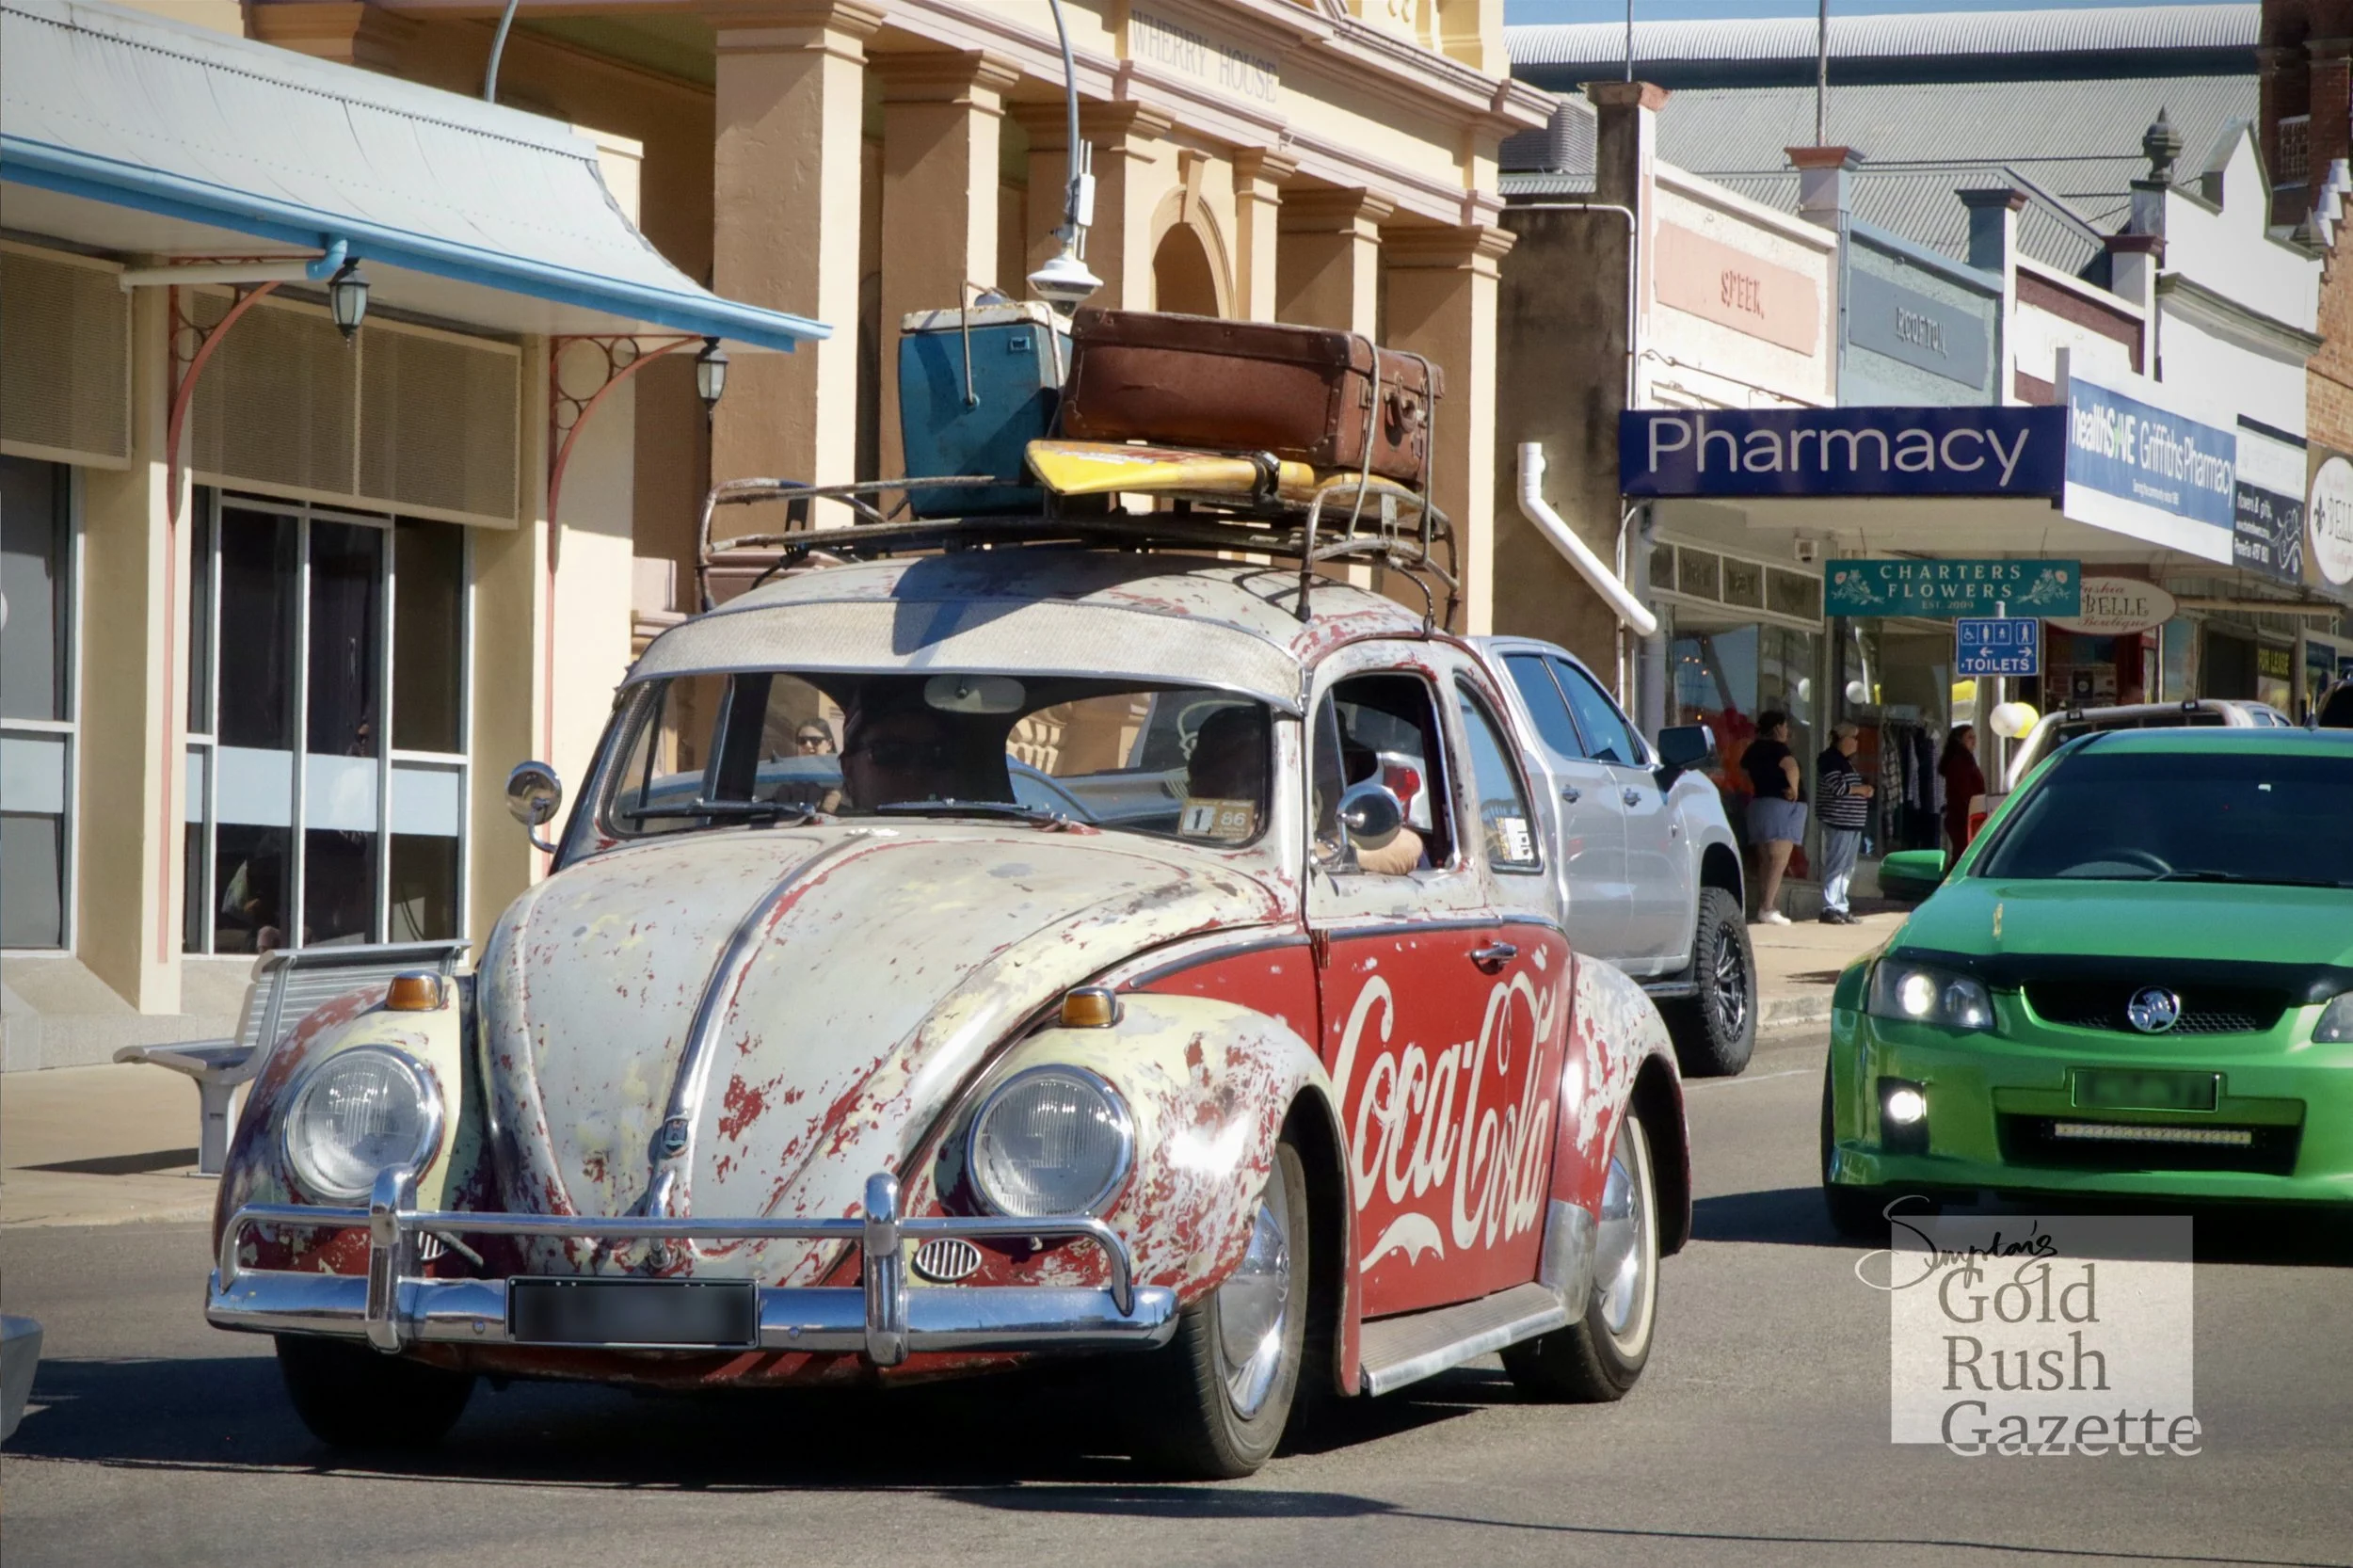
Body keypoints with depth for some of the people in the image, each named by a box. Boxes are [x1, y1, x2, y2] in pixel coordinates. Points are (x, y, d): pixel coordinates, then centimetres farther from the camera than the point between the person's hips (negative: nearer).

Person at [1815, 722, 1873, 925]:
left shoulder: (1845, 761, 20)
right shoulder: (1830, 759, -10)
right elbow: (1837, 787, -19)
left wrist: (1863, 791, 9)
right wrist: (1860, 789, -7)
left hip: (1852, 822, 10)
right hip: (1838, 819, -10)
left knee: (1847, 868, 11)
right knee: (1836, 865, -11)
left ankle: (1840, 908, 16)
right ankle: (1829, 909, -11)